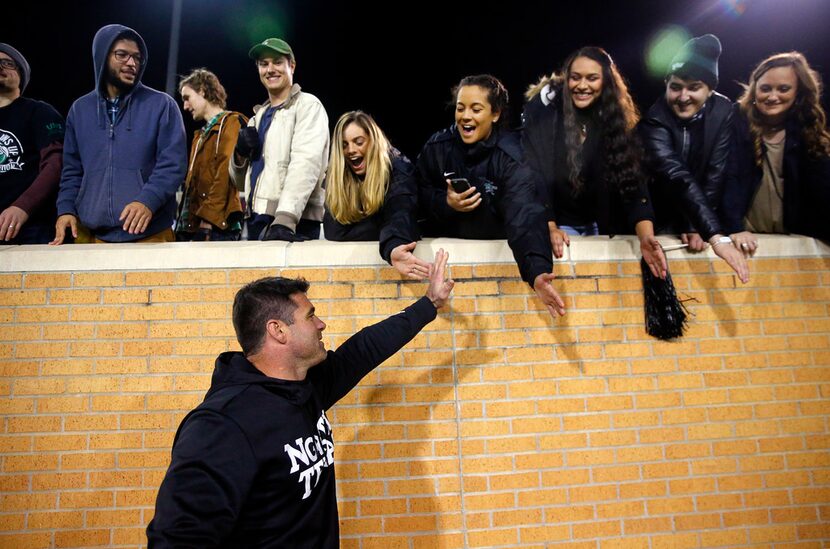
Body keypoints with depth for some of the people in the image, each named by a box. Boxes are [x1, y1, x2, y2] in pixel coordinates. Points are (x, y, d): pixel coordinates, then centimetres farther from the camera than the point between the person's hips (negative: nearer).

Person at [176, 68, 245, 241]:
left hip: (216, 227, -8)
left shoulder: (232, 123, 0)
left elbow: (226, 174, -13)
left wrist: (208, 219, -21)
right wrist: (182, 221, 12)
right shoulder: (200, 134, 27)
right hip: (191, 225, 8)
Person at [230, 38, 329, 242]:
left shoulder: (307, 105, 0)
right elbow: (241, 182, 23)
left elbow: (305, 164, -17)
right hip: (256, 220, 6)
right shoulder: (260, 115, 21)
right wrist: (240, 154, 2)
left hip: (294, 225, -6)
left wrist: (284, 219, -29)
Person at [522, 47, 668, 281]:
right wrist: (550, 228, -29)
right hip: (558, 223, -3)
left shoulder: (616, 118, -5)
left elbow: (632, 180, -14)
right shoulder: (545, 111, -12)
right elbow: (535, 174, -17)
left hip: (602, 224, 3)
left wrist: (646, 236, -30)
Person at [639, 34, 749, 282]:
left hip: (697, 218, 3)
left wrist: (697, 226, -21)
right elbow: (676, 177, -35)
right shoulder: (653, 118, -24)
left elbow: (715, 175, -12)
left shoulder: (724, 111, -11)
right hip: (658, 217, -3)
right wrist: (716, 235, -43)